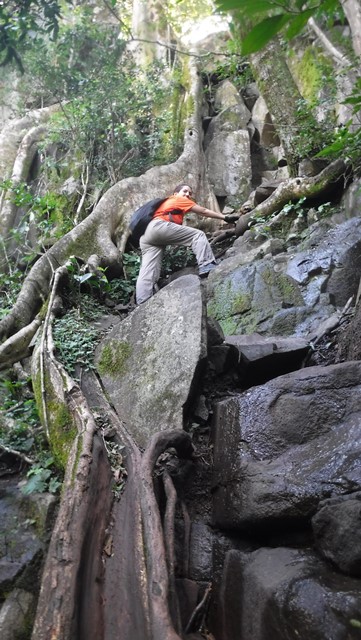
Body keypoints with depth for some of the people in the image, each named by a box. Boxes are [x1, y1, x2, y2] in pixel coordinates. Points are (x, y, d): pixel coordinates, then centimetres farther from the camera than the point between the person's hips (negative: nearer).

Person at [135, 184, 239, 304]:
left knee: (148, 273, -6)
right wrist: (225, 217, 20)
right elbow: (204, 211, 18)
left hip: (146, 235, 8)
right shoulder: (178, 199, 21)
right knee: (198, 235, -5)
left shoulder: (166, 203, 44)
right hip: (158, 226, -8)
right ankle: (206, 267, -24)